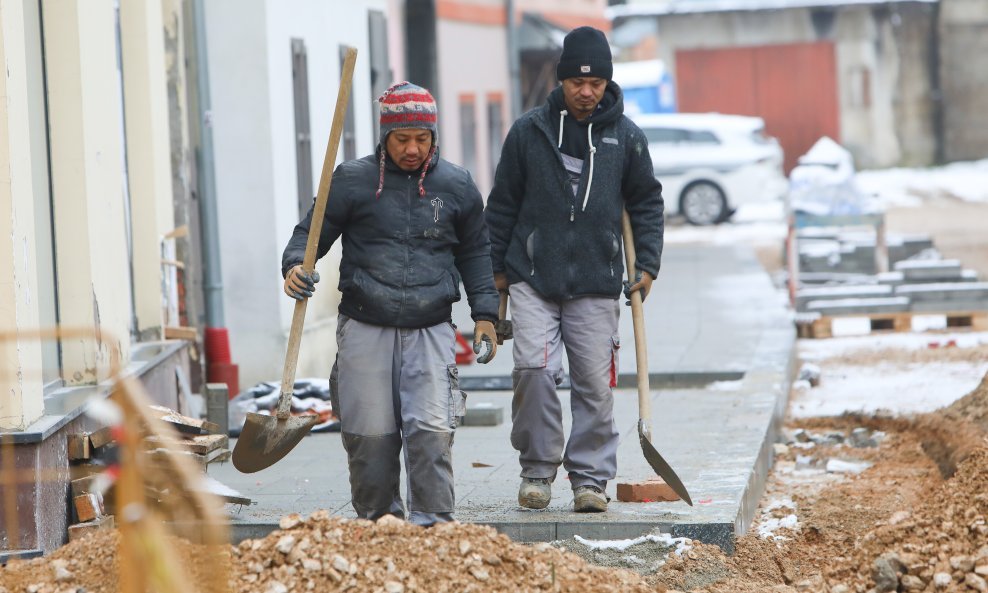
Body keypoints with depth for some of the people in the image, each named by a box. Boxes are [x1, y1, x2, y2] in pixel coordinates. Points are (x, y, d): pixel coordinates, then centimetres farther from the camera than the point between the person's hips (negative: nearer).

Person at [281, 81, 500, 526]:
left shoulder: (456, 186, 9)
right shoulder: (352, 181, 3)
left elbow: (476, 253, 19)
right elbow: (312, 231, 7)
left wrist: (485, 314, 13)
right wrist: (295, 265, -14)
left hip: (431, 329, 0)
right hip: (365, 327, 0)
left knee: (431, 429, -12)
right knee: (370, 433, 1)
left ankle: (432, 520, -5)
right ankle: (378, 518, 18)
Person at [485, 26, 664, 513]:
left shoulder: (625, 136, 5)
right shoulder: (528, 131, 2)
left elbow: (646, 202, 14)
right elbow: (503, 203, 9)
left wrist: (647, 264, 7)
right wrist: (496, 267, 9)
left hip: (597, 283, 1)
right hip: (533, 277, -1)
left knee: (595, 383, 0)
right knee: (534, 369, -13)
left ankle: (590, 477, 11)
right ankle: (537, 469, 2)